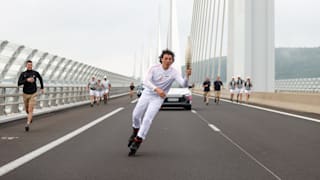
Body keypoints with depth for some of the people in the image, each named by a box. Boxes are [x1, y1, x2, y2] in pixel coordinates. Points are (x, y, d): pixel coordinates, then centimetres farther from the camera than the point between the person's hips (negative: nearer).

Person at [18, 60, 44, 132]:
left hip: (33, 94, -2)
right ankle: (30, 117, 51)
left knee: (30, 110, -15)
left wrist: (42, 87, 21)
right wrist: (27, 80, -31)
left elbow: (40, 78, 18)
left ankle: (27, 124, -18)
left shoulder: (35, 73, -4)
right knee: (27, 110, 18)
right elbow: (19, 83, -17)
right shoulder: (23, 74, -5)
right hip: (25, 94, 2)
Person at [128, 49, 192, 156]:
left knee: (147, 119, -14)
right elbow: (146, 81, -24)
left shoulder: (174, 73, -15)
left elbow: (184, 84, -27)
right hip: (146, 94, 2)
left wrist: (187, 76, -49)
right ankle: (136, 131, 40)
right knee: (136, 115, 8)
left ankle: (137, 142, -3)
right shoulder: (154, 68, -12)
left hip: (158, 98, -2)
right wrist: (157, 89, -40)